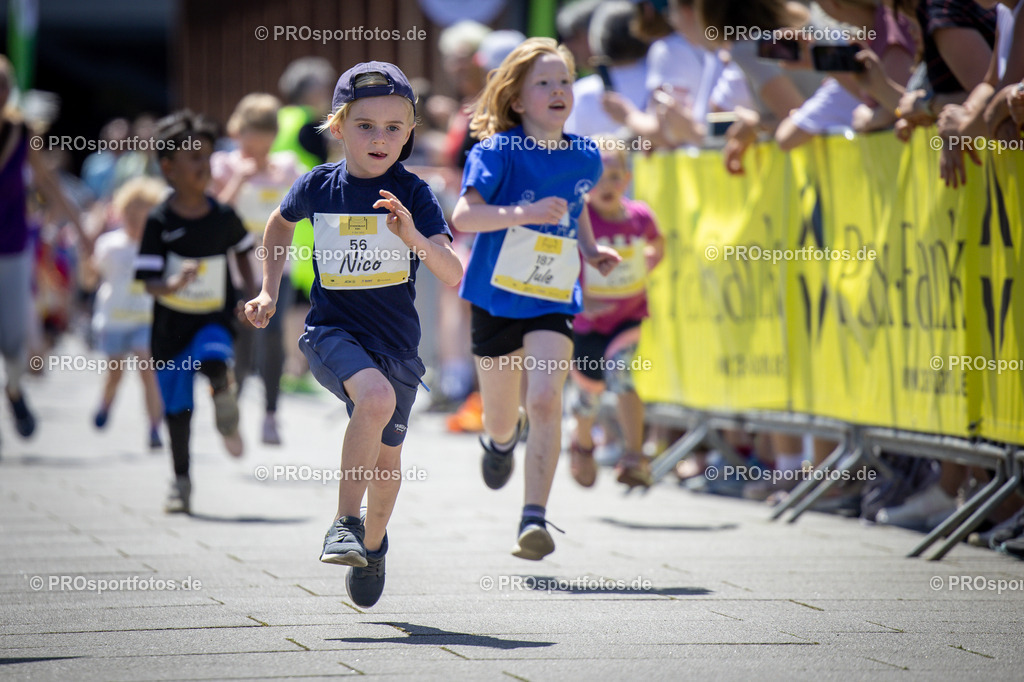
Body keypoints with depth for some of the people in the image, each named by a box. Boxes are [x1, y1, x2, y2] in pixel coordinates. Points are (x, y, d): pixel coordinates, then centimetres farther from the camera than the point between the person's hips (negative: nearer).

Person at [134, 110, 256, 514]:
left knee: (214, 362, -33)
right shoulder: (160, 222, -11)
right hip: (171, 321, 0)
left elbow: (242, 250, 16)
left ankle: (226, 412, -1)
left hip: (214, 318, 0)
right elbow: (149, 280, -14)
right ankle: (181, 481, 23)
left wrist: (251, 294, 6)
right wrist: (171, 285, -35)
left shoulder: (224, 217, -4)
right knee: (177, 407, 7)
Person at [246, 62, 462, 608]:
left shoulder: (412, 194, -8)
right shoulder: (317, 187, -5)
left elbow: (453, 276, -18)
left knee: (387, 459, 16)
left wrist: (414, 238, -34)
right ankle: (346, 521, -19)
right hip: (331, 332, -2)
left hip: (396, 343, 2)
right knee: (376, 398, -33)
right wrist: (269, 292, 18)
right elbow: (280, 223, 20)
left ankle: (373, 543, 46)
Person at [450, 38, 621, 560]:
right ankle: (500, 439, 52)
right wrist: (523, 214, -38)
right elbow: (463, 214, -24)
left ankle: (534, 519, -19)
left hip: (554, 301, 2)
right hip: (496, 295, -2)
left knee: (545, 400, -21)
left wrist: (590, 249, 7)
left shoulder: (584, 157, 1)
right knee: (501, 419, 12)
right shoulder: (498, 150, -14)